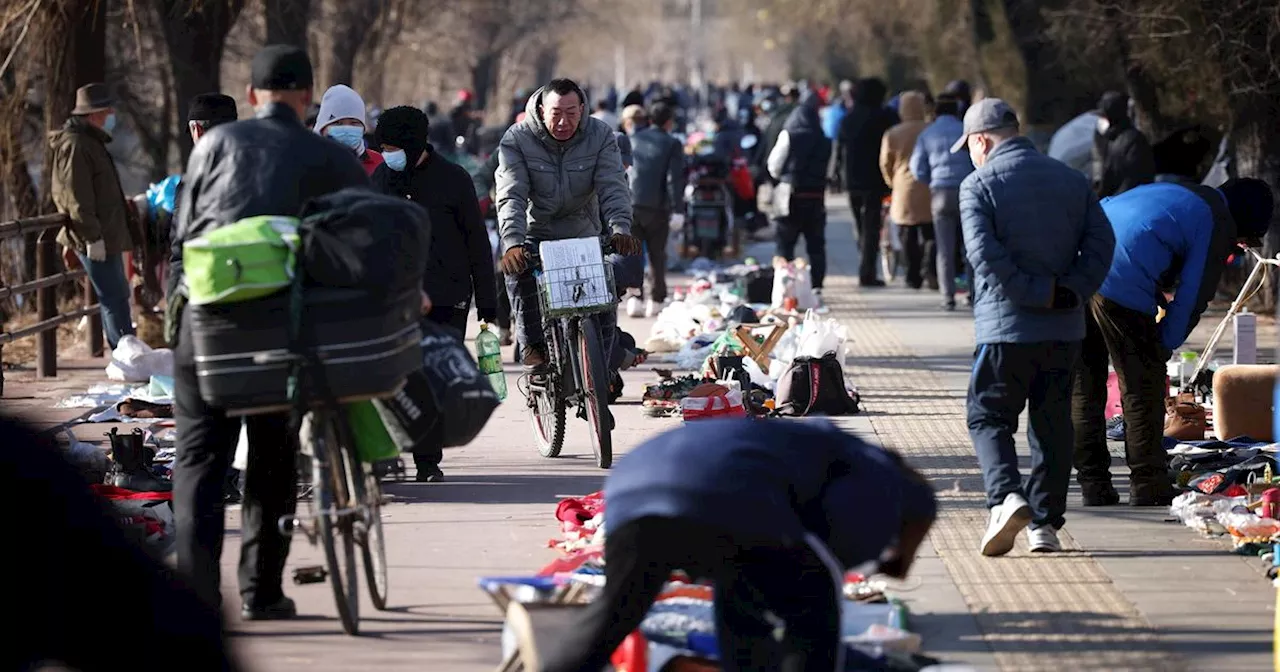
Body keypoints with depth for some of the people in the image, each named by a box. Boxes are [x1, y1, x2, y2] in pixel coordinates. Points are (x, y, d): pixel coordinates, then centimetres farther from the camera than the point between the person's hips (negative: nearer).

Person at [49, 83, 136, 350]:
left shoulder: (90, 142, 19)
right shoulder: (75, 145, -16)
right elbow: (77, 198, -22)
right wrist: (92, 237, -24)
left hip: (106, 237, 11)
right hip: (97, 241, -11)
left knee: (116, 297, 15)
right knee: (115, 300, -11)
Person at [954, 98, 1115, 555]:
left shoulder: (979, 186, -5)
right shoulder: (1071, 179, 11)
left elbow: (985, 253, -17)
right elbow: (1101, 240, 2)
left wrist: (1038, 293, -13)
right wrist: (1071, 291, -5)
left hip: (1006, 325, -4)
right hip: (1065, 328, 4)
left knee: (988, 417, 6)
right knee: (1053, 423, 13)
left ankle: (1006, 496, -18)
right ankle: (1046, 523, 12)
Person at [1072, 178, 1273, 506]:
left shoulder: (1170, 193, 29)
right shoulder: (1219, 225, 7)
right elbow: (1193, 297, 3)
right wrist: (1164, 346, 14)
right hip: (1120, 286, -7)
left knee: (1083, 389, 14)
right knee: (1143, 388, 7)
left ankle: (1094, 482, 18)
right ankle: (1148, 485, 12)